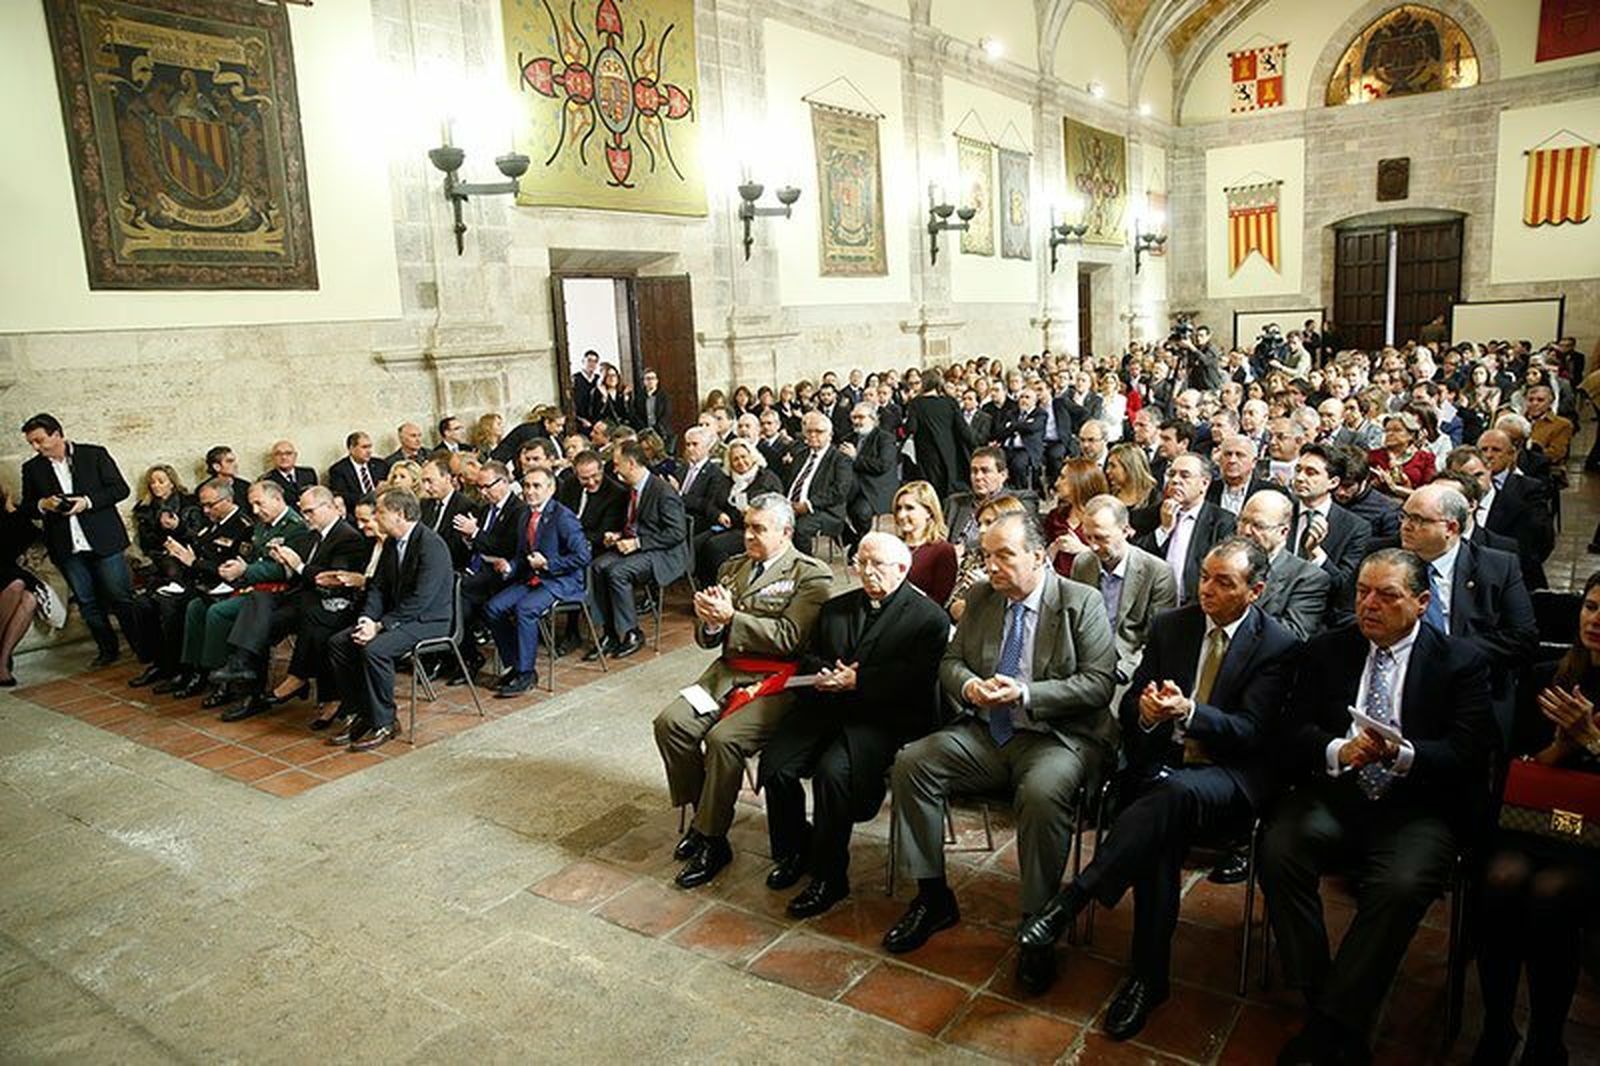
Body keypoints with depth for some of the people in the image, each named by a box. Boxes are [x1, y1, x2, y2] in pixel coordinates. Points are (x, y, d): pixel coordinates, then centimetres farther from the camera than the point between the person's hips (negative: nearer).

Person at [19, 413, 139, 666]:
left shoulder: (94, 454, 0)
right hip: (67, 549, 3)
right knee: (87, 603, 8)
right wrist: (42, 505, -9)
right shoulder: (32, 468, 9)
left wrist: (87, 501, -15)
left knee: (121, 598, -1)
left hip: (103, 540, -3)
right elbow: (26, 509, 13)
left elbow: (120, 488, -2)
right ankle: (107, 650, 18)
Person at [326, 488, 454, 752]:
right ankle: (360, 715, 5)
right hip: (395, 616, 9)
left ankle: (384, 723, -13)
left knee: (374, 649, -30)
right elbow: (378, 586, 11)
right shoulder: (391, 542, 10)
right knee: (338, 642, -3)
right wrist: (367, 619, -7)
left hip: (427, 621, -9)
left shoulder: (431, 545, -20)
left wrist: (380, 626, -23)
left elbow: (420, 600, -25)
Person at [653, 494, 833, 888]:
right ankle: (702, 815, 5)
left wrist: (730, 617, -18)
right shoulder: (733, 567, 17)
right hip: (727, 672, 7)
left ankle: (712, 841, -7)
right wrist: (708, 619, -9)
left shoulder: (812, 574, -4)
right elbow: (707, 639, 16)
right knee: (670, 723, -13)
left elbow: (789, 637, -16)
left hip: (778, 681, -7)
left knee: (723, 738, -27)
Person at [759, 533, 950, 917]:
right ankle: (793, 852, 10)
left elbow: (916, 679, -9)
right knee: (774, 764, -16)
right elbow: (809, 656, 21)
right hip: (825, 706, 6)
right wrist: (825, 674, -3)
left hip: (884, 717, -6)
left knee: (832, 771, -30)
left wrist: (857, 681, -13)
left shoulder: (929, 617, 2)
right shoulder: (835, 608, 23)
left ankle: (829, 877, -10)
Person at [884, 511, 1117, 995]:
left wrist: (1026, 694, -22)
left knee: (1042, 792, -36)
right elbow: (950, 661, 12)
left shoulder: (1081, 603, -6)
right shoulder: (981, 597, 9)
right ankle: (933, 898, 1)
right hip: (986, 731, 6)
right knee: (911, 762, -13)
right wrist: (968, 686, -12)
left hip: (1058, 735, -5)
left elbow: (1099, 682, -12)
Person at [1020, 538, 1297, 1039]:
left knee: (1174, 793, -38)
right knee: (1162, 835, -30)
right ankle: (1148, 978, -19)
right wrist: (1145, 710, -15)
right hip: (1161, 763, 3)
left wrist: (1188, 711, -27)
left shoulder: (1277, 645, -2)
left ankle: (1069, 901, -35)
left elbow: (1253, 732, -10)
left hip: (1228, 776, -3)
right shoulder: (1171, 625, 10)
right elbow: (1129, 705, 11)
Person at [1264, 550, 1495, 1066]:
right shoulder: (1325, 650, 11)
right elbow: (1293, 734, 3)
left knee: (1402, 883, -31)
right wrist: (1339, 751, -18)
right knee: (1279, 850, -26)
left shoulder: (1462, 661, 5)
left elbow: (1467, 753, -5)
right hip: (1332, 795, 2)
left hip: (1416, 806, -2)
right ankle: (1320, 1002, -11)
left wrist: (1402, 753, -24)